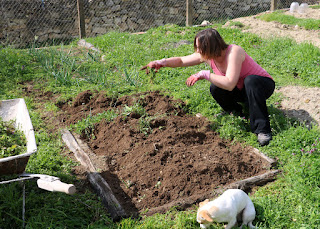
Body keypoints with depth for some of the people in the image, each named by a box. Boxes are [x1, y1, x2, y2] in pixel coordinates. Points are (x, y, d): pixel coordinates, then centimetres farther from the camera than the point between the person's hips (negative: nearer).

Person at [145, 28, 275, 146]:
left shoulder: (233, 52, -33)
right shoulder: (207, 55, -12)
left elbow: (230, 84, -42)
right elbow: (181, 61, -4)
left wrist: (204, 74, -35)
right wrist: (163, 62, -22)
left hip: (262, 85, -5)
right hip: (240, 91, 6)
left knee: (250, 81, -40)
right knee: (215, 88, -23)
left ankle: (263, 130, -35)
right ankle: (234, 111, 5)